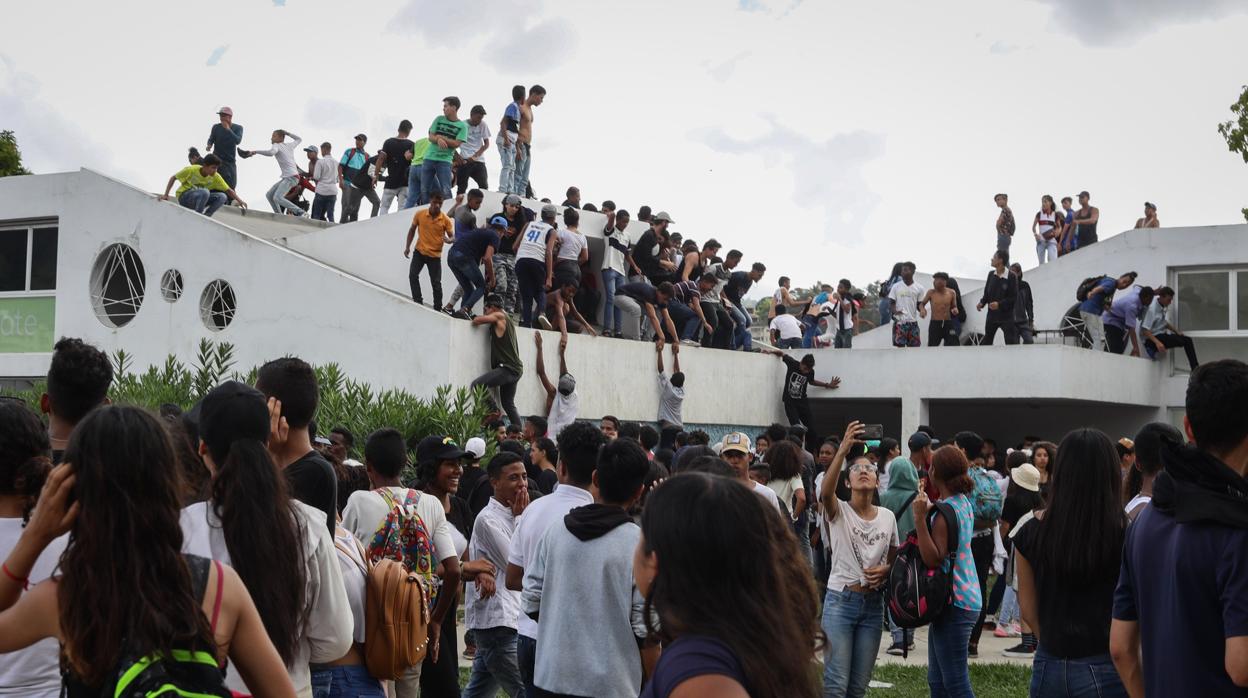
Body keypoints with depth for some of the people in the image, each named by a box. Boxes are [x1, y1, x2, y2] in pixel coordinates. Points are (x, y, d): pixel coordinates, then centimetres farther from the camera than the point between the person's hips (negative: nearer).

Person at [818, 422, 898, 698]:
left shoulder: (887, 517, 7)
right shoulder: (838, 511, -6)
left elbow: (894, 557, 18)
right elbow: (826, 492, -29)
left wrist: (885, 569, -7)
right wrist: (843, 451, -40)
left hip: (873, 603, 4)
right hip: (841, 600, -4)